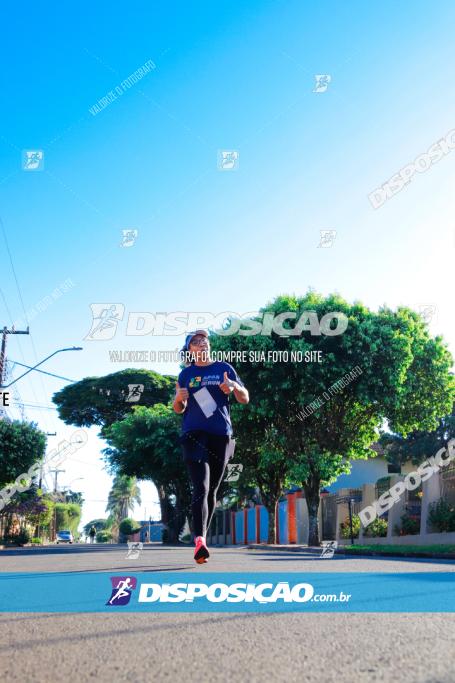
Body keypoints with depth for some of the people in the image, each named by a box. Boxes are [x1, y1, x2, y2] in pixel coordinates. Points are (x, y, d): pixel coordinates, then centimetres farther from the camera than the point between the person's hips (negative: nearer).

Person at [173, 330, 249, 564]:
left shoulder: (224, 369, 10)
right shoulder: (186, 374, 10)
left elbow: (245, 399, 9)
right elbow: (178, 409, 14)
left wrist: (234, 386, -13)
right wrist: (179, 399, -10)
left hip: (221, 435, 2)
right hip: (194, 435, -2)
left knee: (212, 490, 9)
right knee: (201, 487, -18)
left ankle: (201, 539, 23)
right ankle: (199, 541, -27)